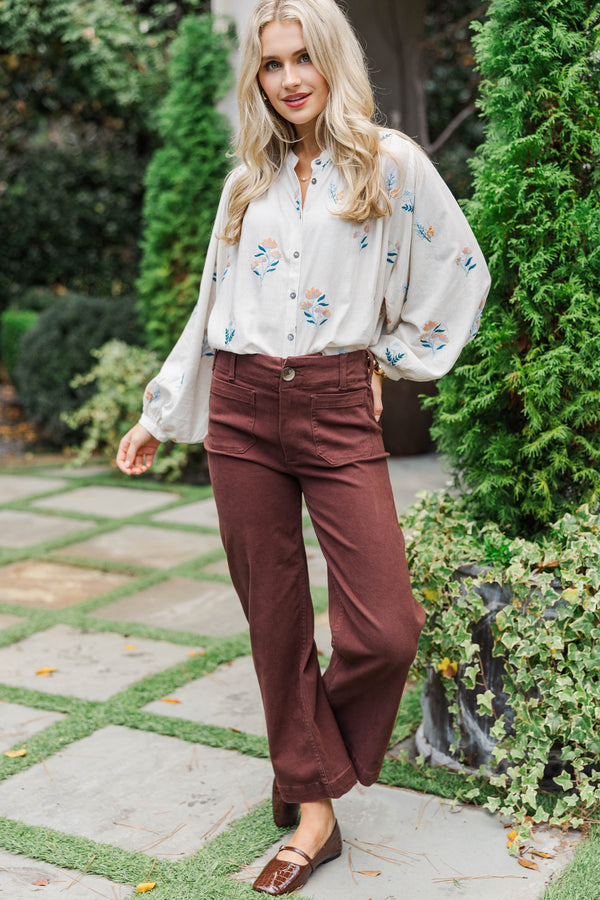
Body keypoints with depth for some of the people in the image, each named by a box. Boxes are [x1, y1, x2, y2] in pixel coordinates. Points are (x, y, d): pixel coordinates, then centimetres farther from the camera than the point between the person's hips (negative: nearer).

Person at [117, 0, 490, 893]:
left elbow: (462, 273, 10)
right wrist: (159, 416, 19)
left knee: (385, 629, -11)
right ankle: (314, 808, 20)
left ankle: (314, 768, 20)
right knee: (275, 619, 5)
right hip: (241, 408, 3)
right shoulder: (246, 184, 15)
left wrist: (392, 358, 7)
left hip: (338, 411, -3)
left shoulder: (390, 163, 4)